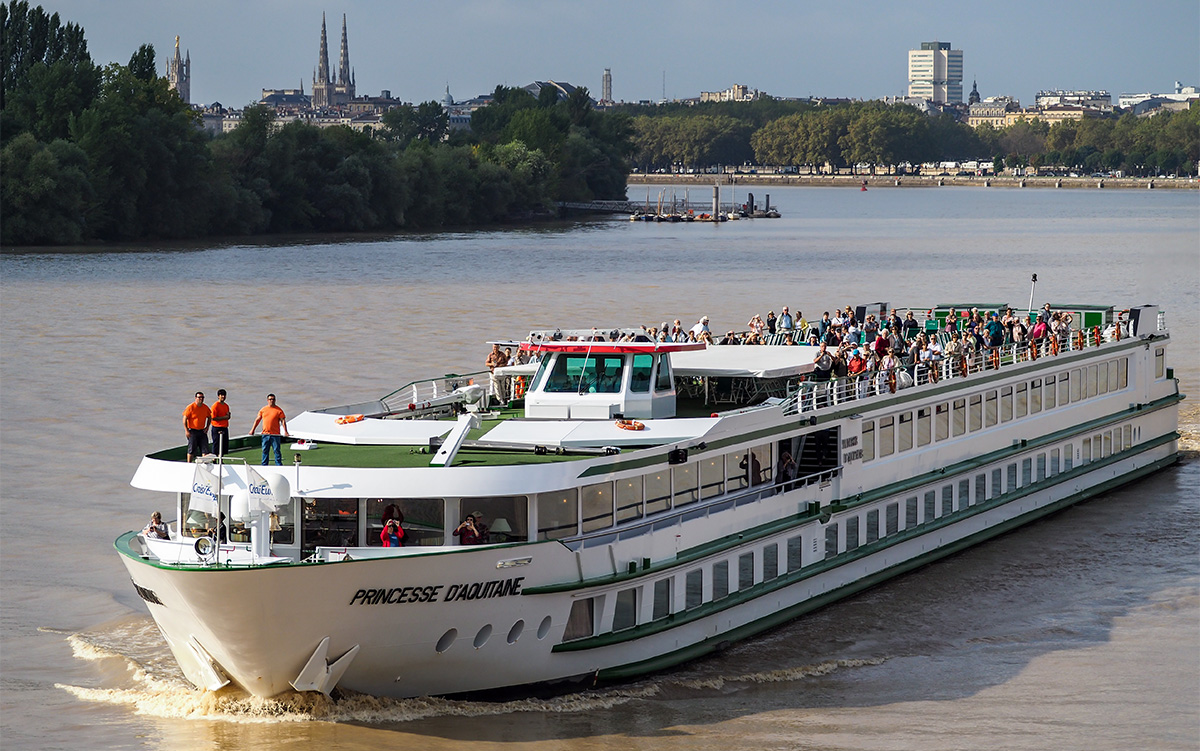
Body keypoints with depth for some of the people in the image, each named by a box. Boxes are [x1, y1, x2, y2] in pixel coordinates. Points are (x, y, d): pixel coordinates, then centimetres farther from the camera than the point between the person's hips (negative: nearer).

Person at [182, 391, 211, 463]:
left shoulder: (205, 407, 4)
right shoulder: (190, 407, -10)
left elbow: (209, 417, 20)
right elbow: (185, 419, -9)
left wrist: (207, 427, 8)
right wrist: (186, 431, -14)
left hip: (202, 431, 5)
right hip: (192, 431, -5)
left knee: (205, 449, 0)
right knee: (191, 449, -1)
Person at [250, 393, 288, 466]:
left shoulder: (278, 410, 2)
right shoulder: (263, 410, 11)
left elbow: (283, 421, -2)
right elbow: (257, 420, 16)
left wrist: (285, 431, -13)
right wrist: (253, 429, 11)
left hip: (275, 434, -3)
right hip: (265, 434, 3)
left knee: (277, 450, -3)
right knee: (265, 450, 7)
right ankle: (264, 465, 13)